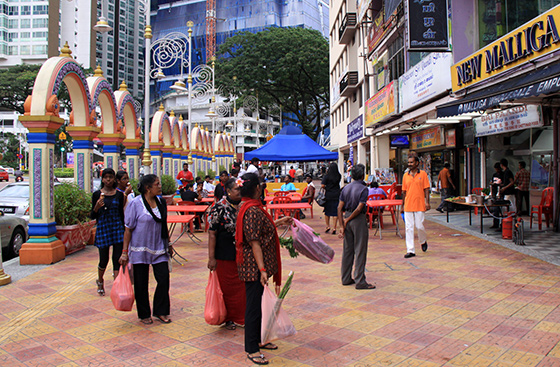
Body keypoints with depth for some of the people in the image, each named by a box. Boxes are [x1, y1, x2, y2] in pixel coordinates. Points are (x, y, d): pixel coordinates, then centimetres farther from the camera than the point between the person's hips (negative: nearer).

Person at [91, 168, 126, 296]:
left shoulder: (119, 194, 4)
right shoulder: (97, 194, 0)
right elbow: (93, 216, 2)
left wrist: (124, 230, 8)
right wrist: (97, 207, -19)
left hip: (117, 228, 1)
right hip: (103, 228, -1)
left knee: (117, 259, -2)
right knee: (104, 260, 7)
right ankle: (100, 281, 36)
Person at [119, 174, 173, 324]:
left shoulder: (160, 202, 6)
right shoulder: (135, 204, -11)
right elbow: (128, 229, -9)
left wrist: (168, 244, 19)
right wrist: (125, 252, -11)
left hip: (159, 249, 5)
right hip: (140, 249, -4)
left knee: (164, 279, 1)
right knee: (141, 284, 6)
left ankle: (161, 311, 18)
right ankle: (144, 314, 23)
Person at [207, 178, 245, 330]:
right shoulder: (219, 208, -11)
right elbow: (212, 233, -11)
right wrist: (211, 257, -14)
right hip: (225, 256, -4)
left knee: (243, 286, 10)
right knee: (227, 287, 8)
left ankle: (242, 316, 28)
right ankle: (228, 318, 26)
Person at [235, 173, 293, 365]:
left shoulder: (250, 207, 9)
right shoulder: (253, 210, -22)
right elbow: (254, 242, -25)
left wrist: (278, 222, 30)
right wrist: (262, 270, -27)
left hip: (256, 266, 10)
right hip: (254, 266, -10)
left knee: (257, 304, 20)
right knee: (254, 305, 1)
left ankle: (257, 340, 36)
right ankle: (251, 349, 14)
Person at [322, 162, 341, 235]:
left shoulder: (326, 176, -10)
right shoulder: (338, 176, -3)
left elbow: (322, 186, -14)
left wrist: (326, 187, 5)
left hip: (328, 195, -1)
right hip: (337, 195, 1)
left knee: (327, 211, 15)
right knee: (336, 212, 5)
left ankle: (327, 226, 19)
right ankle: (334, 228, 5)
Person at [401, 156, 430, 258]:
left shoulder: (423, 174, 1)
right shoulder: (405, 175, 9)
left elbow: (426, 189, 0)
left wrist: (427, 202, -9)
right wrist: (402, 205, 12)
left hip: (419, 205, -3)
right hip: (408, 205, 3)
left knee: (419, 226, -2)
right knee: (409, 228, 1)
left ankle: (423, 241, 30)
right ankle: (410, 250, 5)